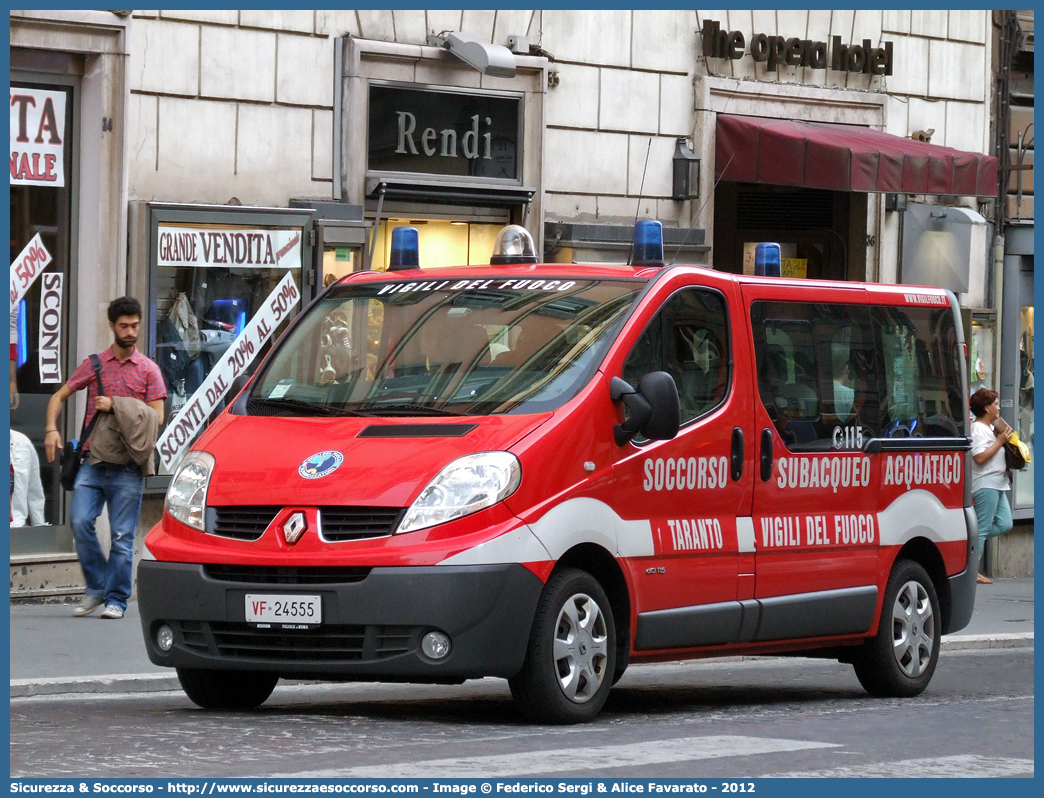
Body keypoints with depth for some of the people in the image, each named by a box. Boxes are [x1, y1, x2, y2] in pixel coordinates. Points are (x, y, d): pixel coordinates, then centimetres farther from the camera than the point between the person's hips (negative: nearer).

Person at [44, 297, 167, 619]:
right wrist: (51, 429, -1)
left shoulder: (148, 370, 7)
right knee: (80, 522, -12)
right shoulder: (93, 365, 13)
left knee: (122, 535, -3)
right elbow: (59, 397, 17)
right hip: (93, 460, 2)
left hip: (127, 466, -2)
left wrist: (116, 407, -10)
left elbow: (156, 417, -1)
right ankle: (96, 588, 4)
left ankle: (116, 599, 5)